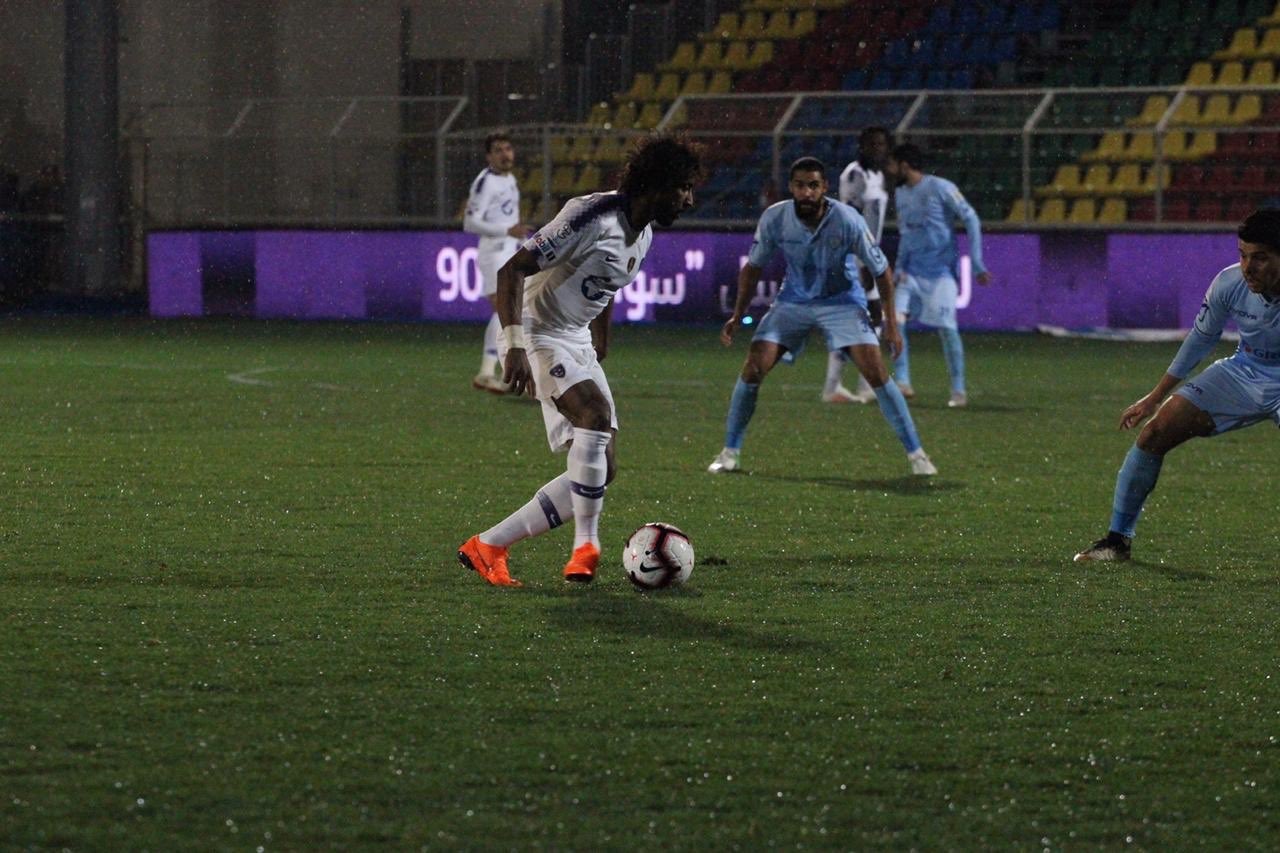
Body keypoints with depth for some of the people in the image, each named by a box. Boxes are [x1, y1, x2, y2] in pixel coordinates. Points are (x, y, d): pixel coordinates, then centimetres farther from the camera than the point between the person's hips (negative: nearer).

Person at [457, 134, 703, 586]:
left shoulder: (644, 233, 7)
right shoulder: (592, 217, -22)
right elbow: (511, 270, -24)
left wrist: (599, 351, 25)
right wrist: (514, 346, -32)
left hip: (578, 343, 9)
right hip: (542, 335, -9)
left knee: (598, 470, -1)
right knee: (597, 415, -33)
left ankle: (487, 546, 5)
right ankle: (586, 547, -29)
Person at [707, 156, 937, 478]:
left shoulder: (848, 221, -24)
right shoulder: (774, 219, -18)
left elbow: (881, 271, -12)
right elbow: (753, 267, -1)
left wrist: (891, 322, -12)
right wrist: (737, 316, -7)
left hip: (842, 302, -2)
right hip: (792, 302, 2)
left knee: (876, 372, -16)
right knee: (752, 369, -11)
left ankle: (916, 454, -4)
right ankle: (730, 452, 4)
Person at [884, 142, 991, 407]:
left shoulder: (940, 188, -10)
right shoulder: (900, 194, 12)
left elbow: (971, 220, -8)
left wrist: (977, 264, -11)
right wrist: (900, 268, 10)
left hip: (940, 271, -6)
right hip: (912, 272, 6)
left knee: (947, 328, -8)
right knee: (895, 320, -12)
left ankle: (959, 391, 3)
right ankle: (902, 383, -8)